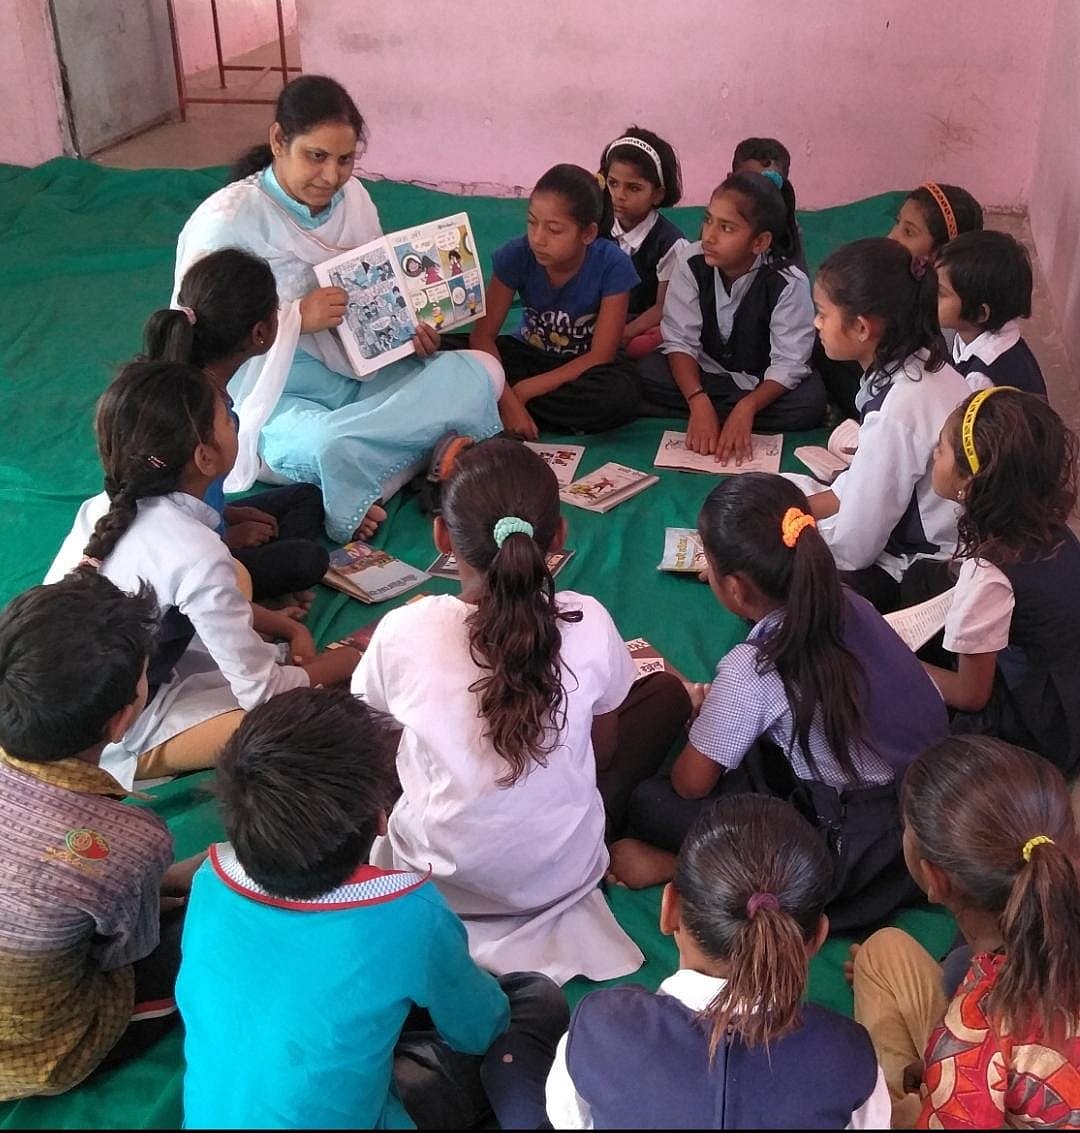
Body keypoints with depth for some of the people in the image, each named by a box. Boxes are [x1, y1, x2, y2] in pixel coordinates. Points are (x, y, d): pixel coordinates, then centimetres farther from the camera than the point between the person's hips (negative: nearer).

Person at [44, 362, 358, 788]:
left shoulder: (105, 506, -7)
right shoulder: (199, 555, -29)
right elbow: (263, 692, -21)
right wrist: (354, 657, -6)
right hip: (112, 742, -7)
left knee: (236, 581, 11)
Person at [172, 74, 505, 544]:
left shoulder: (352, 196, 2)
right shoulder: (226, 222, -15)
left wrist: (408, 331, -9)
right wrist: (296, 318, -26)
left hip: (359, 372, 6)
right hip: (280, 393, -6)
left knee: (479, 373, -15)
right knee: (326, 449, -39)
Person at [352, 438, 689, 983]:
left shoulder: (404, 631, -22)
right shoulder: (588, 623, -20)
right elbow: (604, 748, -1)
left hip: (439, 880, 0)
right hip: (564, 875, 1)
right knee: (668, 691, 15)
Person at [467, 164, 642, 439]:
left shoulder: (612, 265, -22)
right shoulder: (516, 255, -17)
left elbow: (601, 355, -21)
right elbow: (483, 336, -18)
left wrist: (525, 390, -26)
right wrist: (507, 400, -34)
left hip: (584, 365, -1)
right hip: (529, 353, 2)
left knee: (619, 396, -37)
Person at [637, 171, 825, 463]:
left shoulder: (789, 284, -22)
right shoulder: (691, 263, -16)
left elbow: (788, 363, -22)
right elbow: (680, 341, -17)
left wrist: (747, 407, -39)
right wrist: (699, 403, -33)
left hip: (764, 384, 0)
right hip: (701, 375, 0)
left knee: (810, 400, -32)